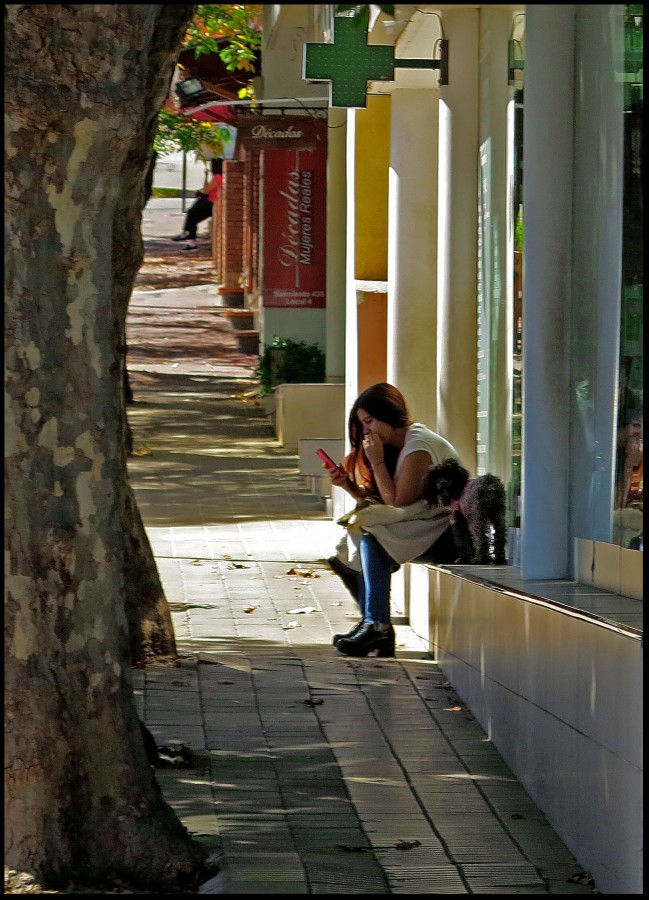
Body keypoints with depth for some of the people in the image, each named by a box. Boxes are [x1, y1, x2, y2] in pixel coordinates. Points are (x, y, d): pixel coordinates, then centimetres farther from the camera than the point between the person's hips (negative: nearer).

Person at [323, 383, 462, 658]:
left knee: (373, 534, -22)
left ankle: (377, 624, -18)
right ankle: (373, 626, -6)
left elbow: (397, 503, -18)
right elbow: (379, 501, 11)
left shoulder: (418, 446, -14)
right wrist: (348, 485, -2)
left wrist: (377, 461, -13)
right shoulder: (401, 444, 15)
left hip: (450, 534, -10)